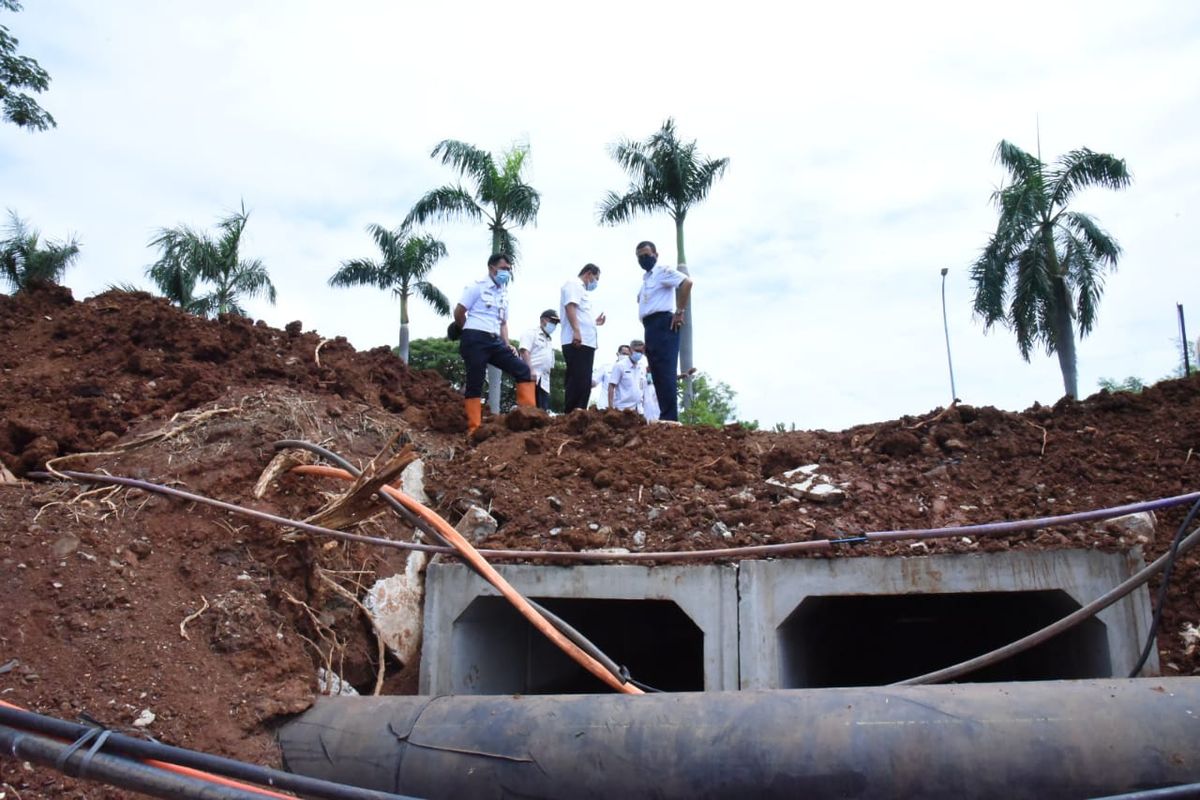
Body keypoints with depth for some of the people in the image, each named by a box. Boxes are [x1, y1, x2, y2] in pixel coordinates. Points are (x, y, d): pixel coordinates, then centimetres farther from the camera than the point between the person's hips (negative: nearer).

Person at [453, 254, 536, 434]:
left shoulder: (504, 294, 20)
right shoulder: (477, 287, 0)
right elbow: (458, 313, -3)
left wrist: (507, 345, 9)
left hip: (495, 341, 7)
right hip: (475, 340, -7)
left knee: (523, 369, -5)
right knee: (475, 384, -8)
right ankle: (474, 430, -6)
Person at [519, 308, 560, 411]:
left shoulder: (550, 341, 28)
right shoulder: (531, 333, 5)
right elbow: (525, 351, -10)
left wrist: (547, 380, 17)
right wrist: (531, 370, -22)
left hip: (544, 382, 8)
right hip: (530, 377, -7)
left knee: (543, 410, -3)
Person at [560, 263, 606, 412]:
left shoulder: (580, 289, 29)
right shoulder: (573, 284, 0)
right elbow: (570, 306, -16)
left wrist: (593, 322, 33)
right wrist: (576, 331, -26)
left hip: (586, 342, 10)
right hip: (576, 342, -10)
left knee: (583, 384, 7)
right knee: (578, 383, -16)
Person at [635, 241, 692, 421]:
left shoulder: (663, 271, -3)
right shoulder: (646, 279, 25)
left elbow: (686, 282, -19)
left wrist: (679, 311, -18)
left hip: (663, 324, -10)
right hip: (651, 327, 10)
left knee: (665, 373, -16)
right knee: (658, 374, 6)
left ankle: (670, 419, -21)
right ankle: (666, 417, 7)